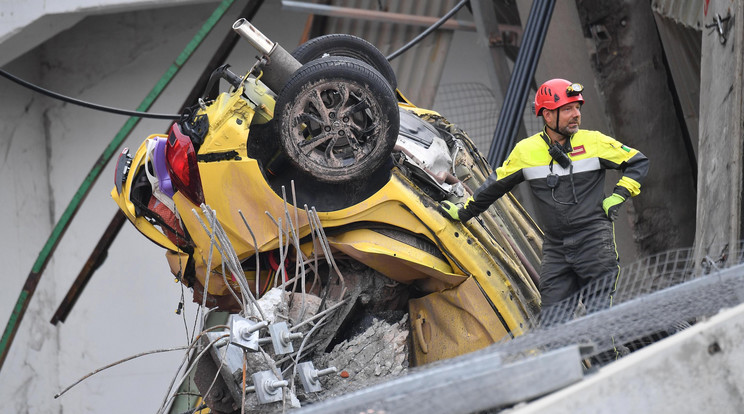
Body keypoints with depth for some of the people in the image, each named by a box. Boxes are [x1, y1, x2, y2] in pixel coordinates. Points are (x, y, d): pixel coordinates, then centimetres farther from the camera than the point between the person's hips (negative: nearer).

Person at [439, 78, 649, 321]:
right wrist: (464, 212, 25)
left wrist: (619, 196, 0)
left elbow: (638, 162, 13)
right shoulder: (526, 151, 5)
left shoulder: (594, 142, 2)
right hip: (556, 250, 2)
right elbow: (496, 185, 19)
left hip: (595, 244, -2)